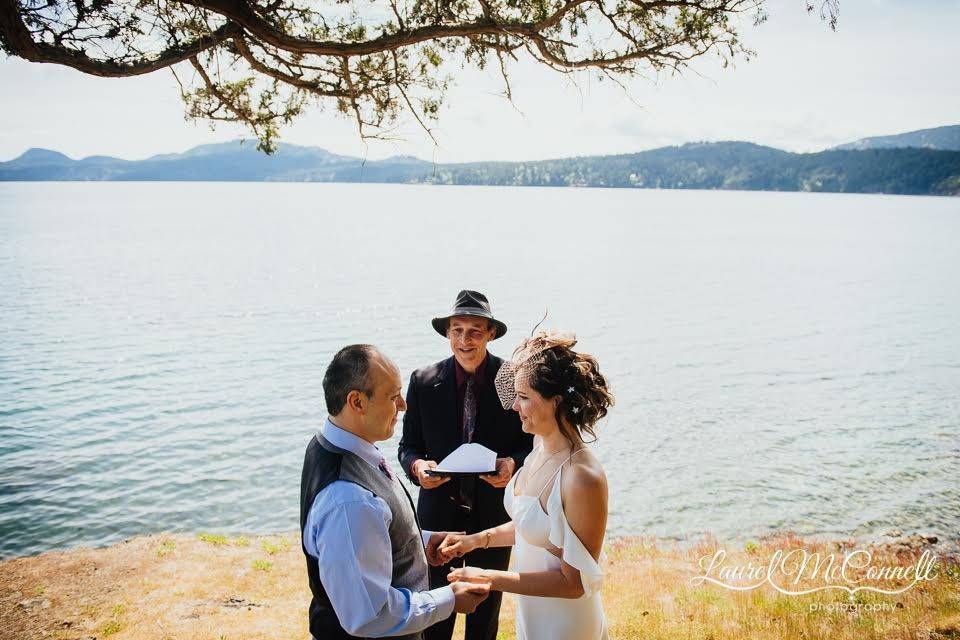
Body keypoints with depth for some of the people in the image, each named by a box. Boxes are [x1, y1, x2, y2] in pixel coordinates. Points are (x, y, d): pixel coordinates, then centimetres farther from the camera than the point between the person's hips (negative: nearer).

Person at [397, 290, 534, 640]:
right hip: (438, 511, 0)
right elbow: (408, 445, 0)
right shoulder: (424, 381, -9)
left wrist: (513, 463, -24)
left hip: (494, 514, 0)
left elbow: (532, 443, -3)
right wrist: (416, 465, -22)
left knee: (486, 609, 21)